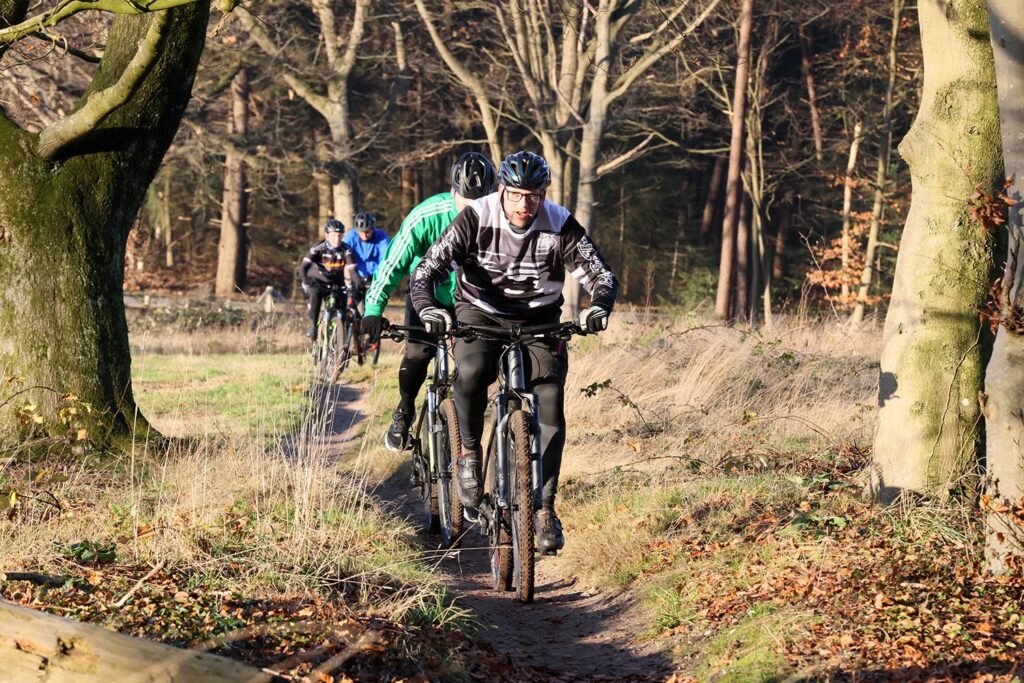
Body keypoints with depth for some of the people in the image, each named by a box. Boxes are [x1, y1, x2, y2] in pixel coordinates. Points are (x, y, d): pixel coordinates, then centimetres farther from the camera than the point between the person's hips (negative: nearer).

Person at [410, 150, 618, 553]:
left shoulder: (560, 226, -17)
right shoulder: (476, 218, -20)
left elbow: (601, 275, -15)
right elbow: (427, 269, -22)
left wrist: (598, 307, -38)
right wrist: (428, 309, -43)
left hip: (538, 320, 2)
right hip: (480, 313, -1)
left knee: (550, 406, -14)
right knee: (471, 372, -34)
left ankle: (545, 506, -5)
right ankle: (469, 453, -10)